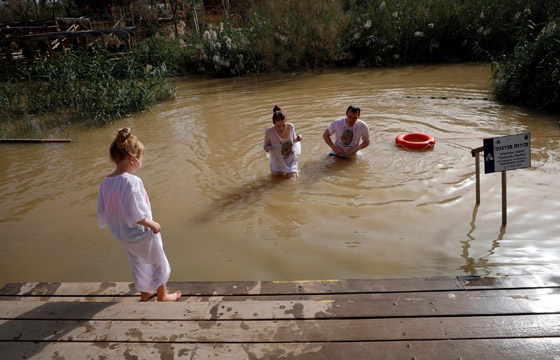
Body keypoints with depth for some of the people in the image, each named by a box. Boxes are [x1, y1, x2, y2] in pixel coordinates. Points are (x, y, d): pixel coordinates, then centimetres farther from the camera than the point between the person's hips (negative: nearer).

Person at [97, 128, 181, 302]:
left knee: (138, 264, 27)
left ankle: (145, 293, 47)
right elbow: (135, 214, -32)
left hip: (123, 236, 7)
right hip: (142, 235, -7)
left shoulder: (106, 183, -8)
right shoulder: (132, 181, -31)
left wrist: (117, 224, 17)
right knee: (158, 262, 17)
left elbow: (102, 211, 2)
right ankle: (162, 295, 35)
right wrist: (153, 224, -18)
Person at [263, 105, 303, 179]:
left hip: (291, 160, 1)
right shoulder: (269, 131, -28)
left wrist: (297, 139, -24)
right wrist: (267, 148, -33)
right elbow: (266, 144, -10)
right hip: (277, 161, -1)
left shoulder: (291, 127, -21)